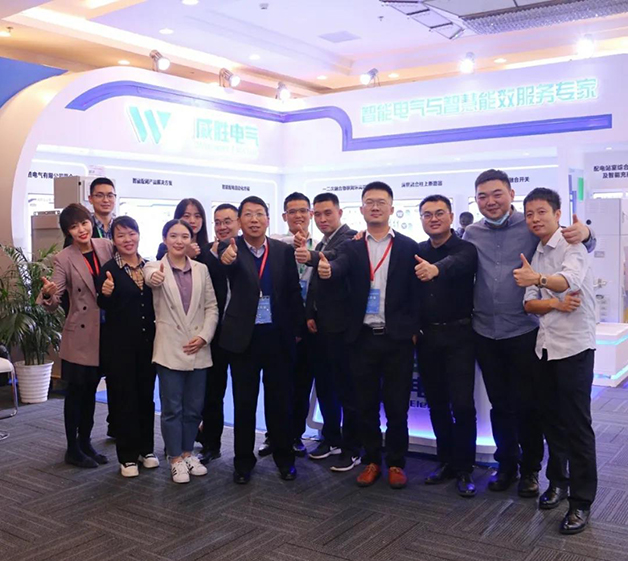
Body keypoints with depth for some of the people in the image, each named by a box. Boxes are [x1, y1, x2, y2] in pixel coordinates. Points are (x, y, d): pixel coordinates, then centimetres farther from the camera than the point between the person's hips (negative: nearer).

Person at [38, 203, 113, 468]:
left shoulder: (106, 246, 0)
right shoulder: (64, 258, -11)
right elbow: (53, 304, -15)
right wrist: (48, 294, -36)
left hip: (103, 333, 4)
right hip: (79, 335, -4)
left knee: (90, 390, 16)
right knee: (76, 391, 6)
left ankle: (85, 442, 30)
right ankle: (73, 449, 20)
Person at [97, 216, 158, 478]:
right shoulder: (109, 269, -7)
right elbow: (103, 307, -10)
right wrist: (106, 293, -30)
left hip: (148, 341, 4)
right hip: (119, 343, -4)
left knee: (146, 395, 12)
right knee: (123, 397, 4)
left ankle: (146, 449, 26)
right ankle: (128, 456, 15)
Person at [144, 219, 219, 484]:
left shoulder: (201, 269, 6)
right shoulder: (155, 267, -3)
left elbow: (212, 307, 5)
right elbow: (151, 277, -28)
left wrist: (204, 336, -8)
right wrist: (155, 278, -52)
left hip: (198, 349, 3)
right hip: (170, 348, -3)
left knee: (194, 407, 11)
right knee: (172, 408, 3)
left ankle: (187, 453, 27)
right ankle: (176, 459, 16)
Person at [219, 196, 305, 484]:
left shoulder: (284, 250, 3)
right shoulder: (230, 249, -3)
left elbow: (293, 292, 5)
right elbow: (229, 263, -27)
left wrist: (297, 329, 1)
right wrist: (227, 259, -49)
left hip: (278, 336, 1)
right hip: (244, 336, -1)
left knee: (280, 400, 10)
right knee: (244, 402, 9)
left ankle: (284, 457, 26)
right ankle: (243, 461, 23)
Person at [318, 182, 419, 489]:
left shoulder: (408, 247, 2)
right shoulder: (352, 247, 6)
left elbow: (415, 291, 1)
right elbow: (338, 268, -16)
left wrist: (413, 330, -6)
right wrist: (326, 269, -39)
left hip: (397, 337, -1)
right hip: (362, 337, 2)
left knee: (396, 405, 6)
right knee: (366, 405, 10)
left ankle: (396, 463, 21)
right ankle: (372, 461, 25)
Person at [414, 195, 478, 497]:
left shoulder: (465, 249, -8)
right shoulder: (417, 252, 8)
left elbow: (456, 264, -30)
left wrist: (436, 269, -48)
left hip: (458, 335, -4)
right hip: (426, 336, 4)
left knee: (462, 404, -4)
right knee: (436, 404, 11)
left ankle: (464, 468, 10)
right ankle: (445, 461, 24)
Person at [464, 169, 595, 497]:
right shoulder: (472, 234, 4)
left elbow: (568, 245, -2)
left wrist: (583, 235, -24)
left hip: (524, 332, -3)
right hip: (485, 334, 3)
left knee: (527, 404, 6)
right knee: (499, 404, 15)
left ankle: (530, 469, 25)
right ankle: (506, 464, 32)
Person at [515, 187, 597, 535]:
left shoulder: (572, 246, -10)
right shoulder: (533, 256, 10)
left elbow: (570, 279, -32)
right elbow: (530, 304, 4)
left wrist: (539, 280, -50)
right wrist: (555, 304, -15)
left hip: (574, 345, -6)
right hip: (545, 345, 6)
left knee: (577, 423, -2)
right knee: (551, 418, 14)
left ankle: (581, 501, 7)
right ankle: (557, 480, 31)